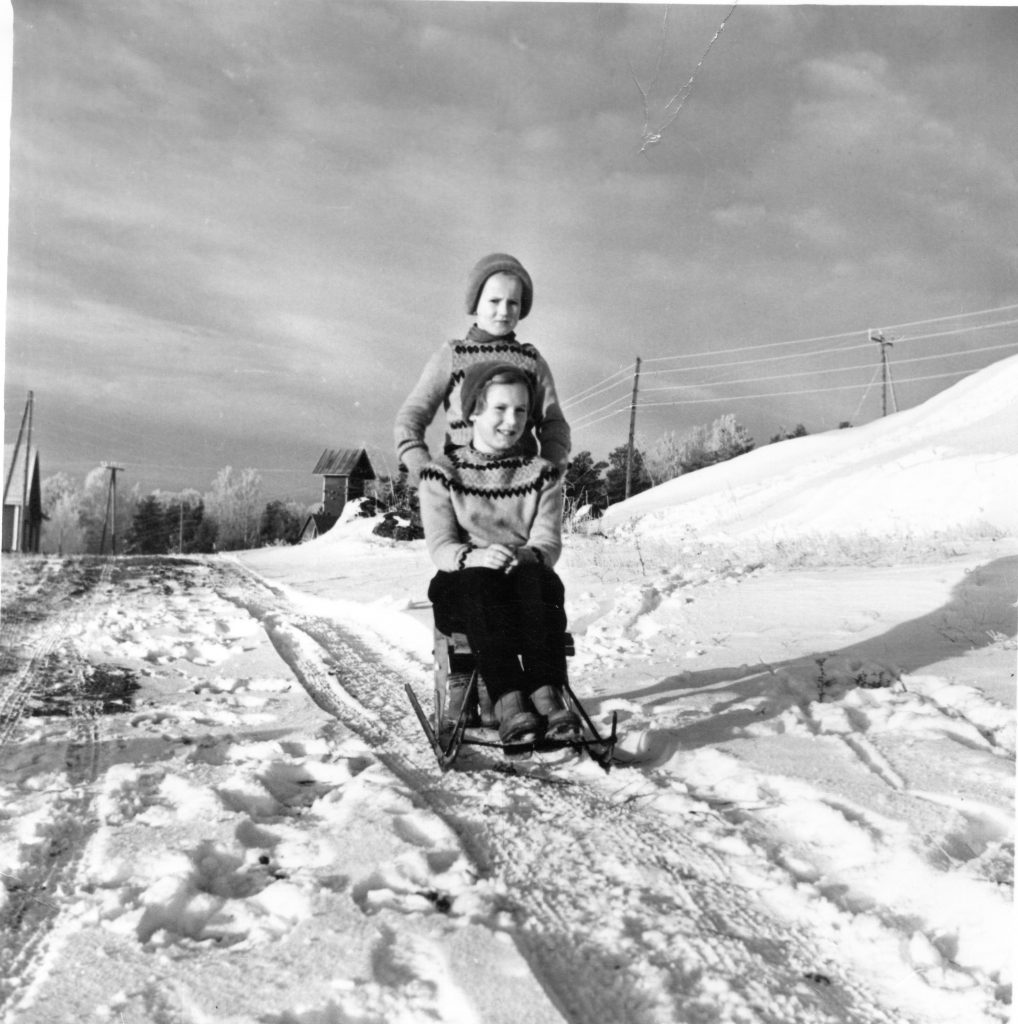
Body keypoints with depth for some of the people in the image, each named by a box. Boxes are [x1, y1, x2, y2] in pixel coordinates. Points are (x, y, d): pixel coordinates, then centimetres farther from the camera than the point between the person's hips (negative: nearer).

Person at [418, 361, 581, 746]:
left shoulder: (542, 473, 13)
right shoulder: (443, 473, 7)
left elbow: (549, 542, -1)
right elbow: (441, 547, -5)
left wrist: (526, 556, -27)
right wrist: (476, 557, -29)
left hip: (528, 581, 2)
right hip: (462, 590, -1)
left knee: (535, 577, -34)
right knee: (482, 581, -37)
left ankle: (547, 694, -48)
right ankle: (508, 702, -51)